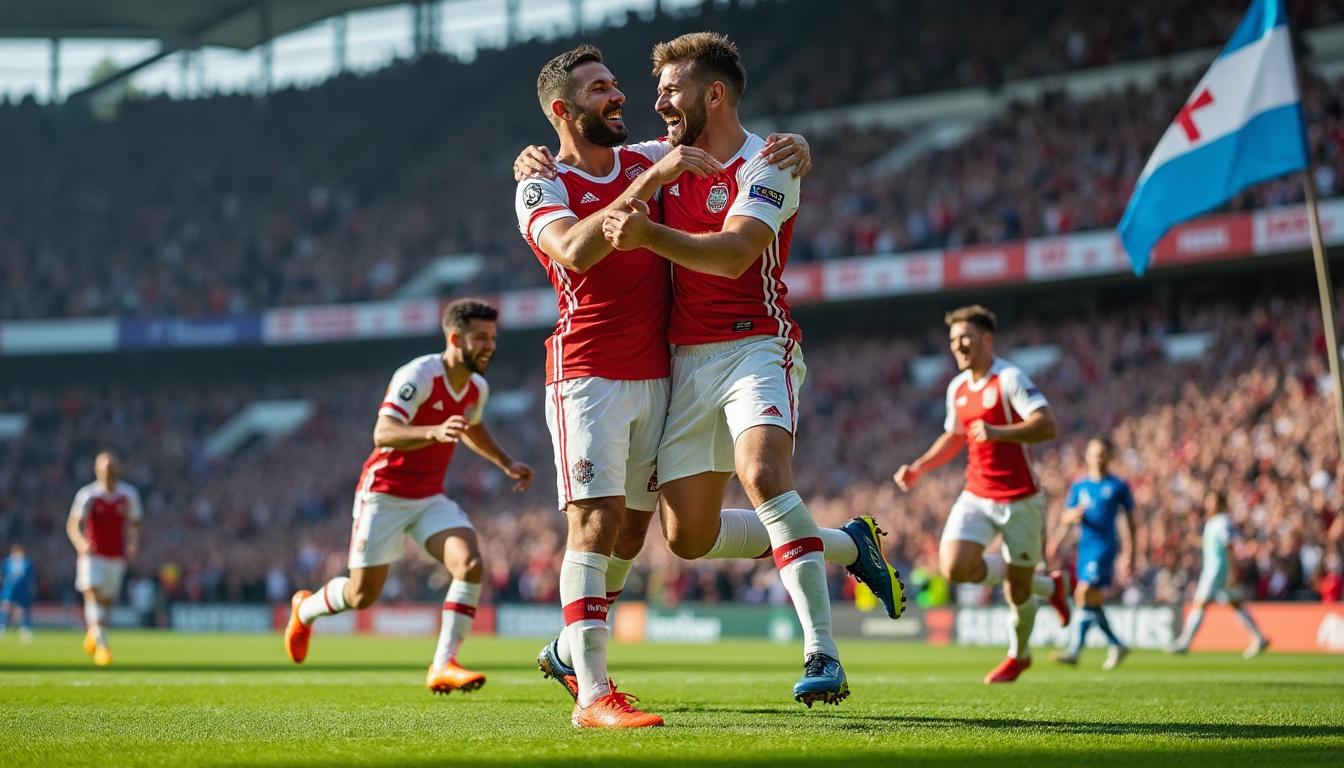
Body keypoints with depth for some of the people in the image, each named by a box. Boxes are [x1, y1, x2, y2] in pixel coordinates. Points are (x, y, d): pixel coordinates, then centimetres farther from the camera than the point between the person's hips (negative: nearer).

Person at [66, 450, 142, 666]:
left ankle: (92, 633, 40)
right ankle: (102, 645, -26)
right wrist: (80, 543, -29)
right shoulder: (87, 495, -8)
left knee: (107, 602, 10)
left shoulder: (129, 495, 1)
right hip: (92, 556, -3)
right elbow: (72, 525, -10)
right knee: (93, 595, -21)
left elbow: (134, 524, 11)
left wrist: (133, 543, -8)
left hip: (116, 558, 3)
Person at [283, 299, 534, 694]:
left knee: (471, 564, -20)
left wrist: (506, 464, 18)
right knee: (363, 595, 1)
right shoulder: (418, 376, -22)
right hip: (384, 494, -6)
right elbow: (383, 433, -35)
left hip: (432, 498, 6)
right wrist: (434, 432, -51)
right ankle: (304, 608, 35)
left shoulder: (477, 388, 3)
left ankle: (443, 666, -18)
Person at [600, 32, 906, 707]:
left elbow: (733, 253, -23)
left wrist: (649, 234, -37)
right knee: (689, 537, 3)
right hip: (687, 360, 7)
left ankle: (823, 656, -33)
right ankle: (846, 544, 21)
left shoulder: (766, 165, -7)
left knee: (762, 474, -33)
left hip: (756, 344, -7)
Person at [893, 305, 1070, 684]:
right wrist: (918, 468, 14)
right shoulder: (957, 388, 9)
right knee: (955, 566, -17)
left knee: (1017, 592, 0)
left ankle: (1019, 655, 34)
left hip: (1020, 500, -6)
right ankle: (1047, 585, 9)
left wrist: (998, 433, -37)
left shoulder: (1010, 379, -14)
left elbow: (1046, 426, -25)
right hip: (977, 496, 6)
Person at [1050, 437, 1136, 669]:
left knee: (1085, 593, -19)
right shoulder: (1079, 486, 13)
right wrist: (1073, 515, -13)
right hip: (1085, 546, 5)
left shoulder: (1118, 487, 3)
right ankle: (1116, 646, 23)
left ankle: (1074, 650, -21)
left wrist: (1130, 554, 7)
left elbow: (1129, 520, 8)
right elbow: (1066, 518, 11)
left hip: (1105, 546, -5)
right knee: (1092, 601, 6)